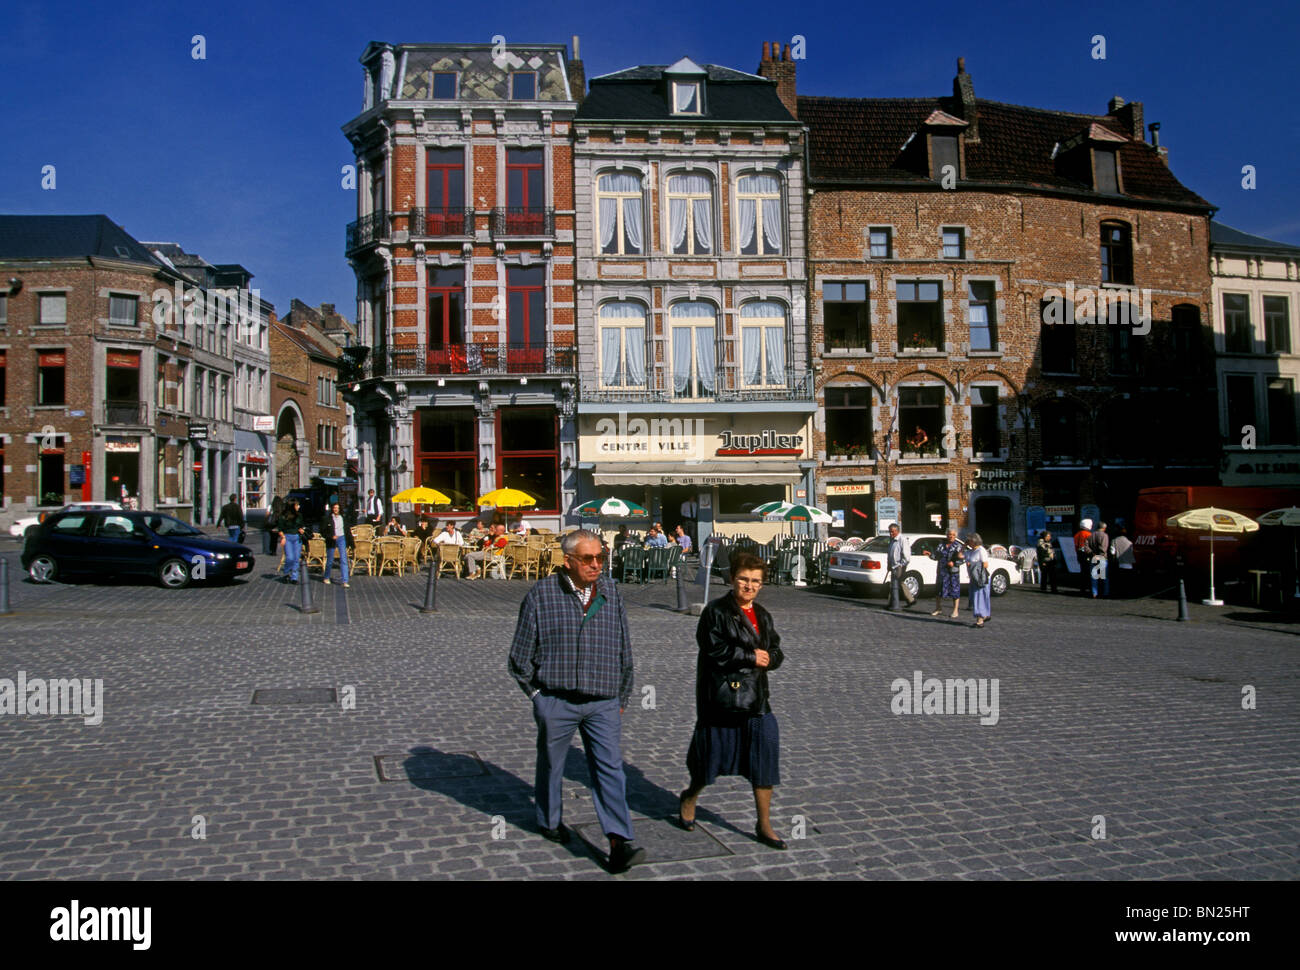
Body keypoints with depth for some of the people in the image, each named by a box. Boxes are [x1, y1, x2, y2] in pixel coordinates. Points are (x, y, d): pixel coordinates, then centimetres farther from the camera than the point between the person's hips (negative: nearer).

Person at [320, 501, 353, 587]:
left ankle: (345, 581, -12)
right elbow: (322, 531, -4)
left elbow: (348, 531, 13)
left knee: (343, 560, -9)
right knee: (330, 561, 10)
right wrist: (331, 536, -17)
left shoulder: (343, 519, 6)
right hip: (331, 541, -2)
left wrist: (351, 542, 11)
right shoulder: (327, 519, -3)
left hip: (341, 539, 2)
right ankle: (326, 578, 35)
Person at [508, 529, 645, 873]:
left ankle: (619, 843, -7)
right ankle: (550, 820, 38)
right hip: (556, 701, -1)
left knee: (610, 767, -6)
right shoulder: (541, 594, -5)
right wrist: (537, 694, 4)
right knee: (551, 764, 15)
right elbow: (521, 654, 2)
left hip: (603, 703, 2)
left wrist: (622, 697, 15)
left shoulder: (611, 592, 6)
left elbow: (623, 649, 14)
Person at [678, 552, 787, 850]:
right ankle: (689, 798, 37)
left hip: (756, 699, 6)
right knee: (712, 758, 7)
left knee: (765, 758, 3)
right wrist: (751, 657, -15)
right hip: (721, 698, -6)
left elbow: (776, 652, 15)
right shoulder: (716, 612, -9)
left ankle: (764, 825, 17)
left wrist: (768, 658, -8)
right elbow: (715, 649, -19)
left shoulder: (763, 616, 14)